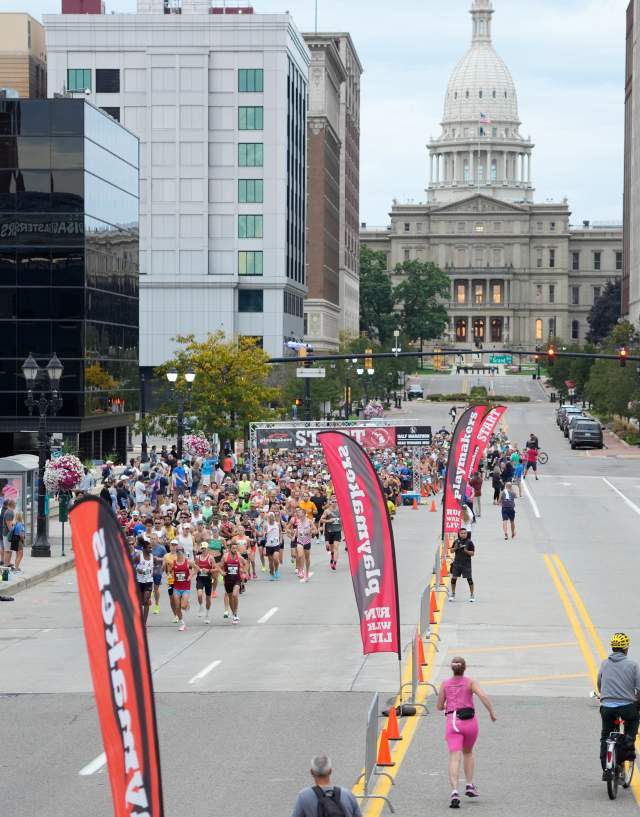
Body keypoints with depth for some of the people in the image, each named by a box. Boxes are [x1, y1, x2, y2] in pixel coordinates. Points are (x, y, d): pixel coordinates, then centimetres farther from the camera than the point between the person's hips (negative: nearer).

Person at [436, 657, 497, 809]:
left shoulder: (445, 684, 8)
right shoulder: (470, 682, 3)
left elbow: (439, 706, 14)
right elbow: (484, 696, -13)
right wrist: (492, 713, -2)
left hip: (453, 722, 0)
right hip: (470, 722, 0)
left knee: (454, 758, -9)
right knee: (468, 752, 27)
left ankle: (454, 792, -27)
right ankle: (469, 786, 21)